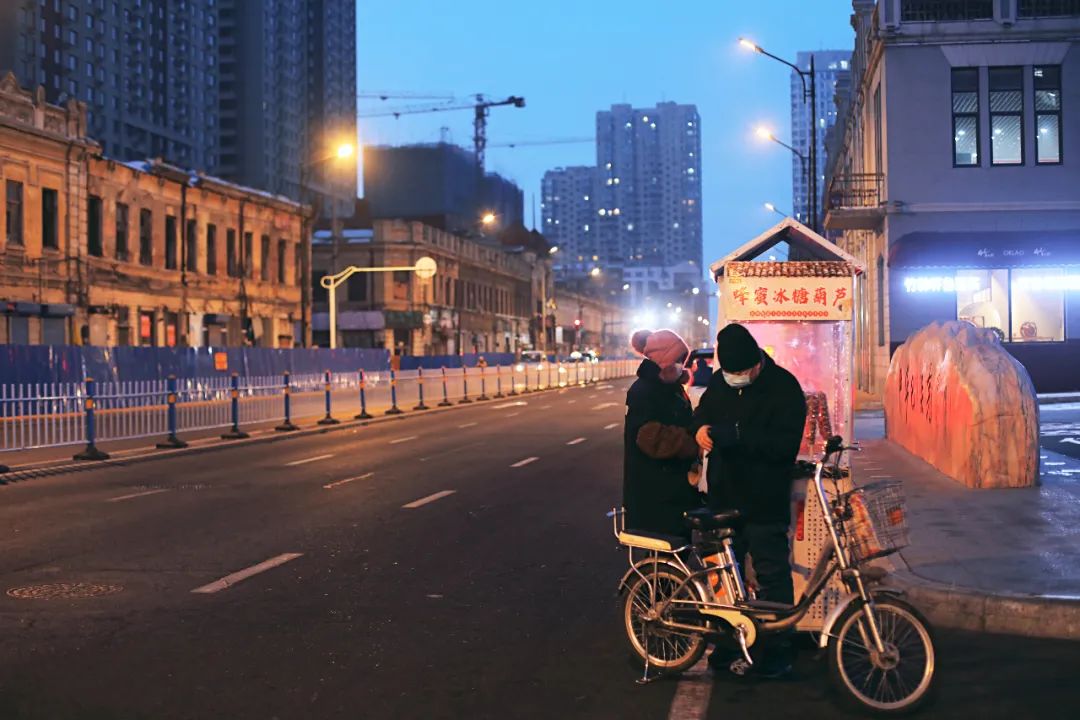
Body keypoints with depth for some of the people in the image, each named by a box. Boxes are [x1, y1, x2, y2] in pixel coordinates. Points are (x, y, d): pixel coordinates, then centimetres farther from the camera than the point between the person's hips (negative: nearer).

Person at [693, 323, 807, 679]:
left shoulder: (784, 387, -14)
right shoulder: (720, 382, 4)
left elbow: (786, 445, -22)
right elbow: (703, 411, 20)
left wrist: (737, 435, -32)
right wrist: (701, 428, -5)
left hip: (765, 503, -6)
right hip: (724, 496, 6)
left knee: (772, 577, 1)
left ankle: (776, 653, 9)